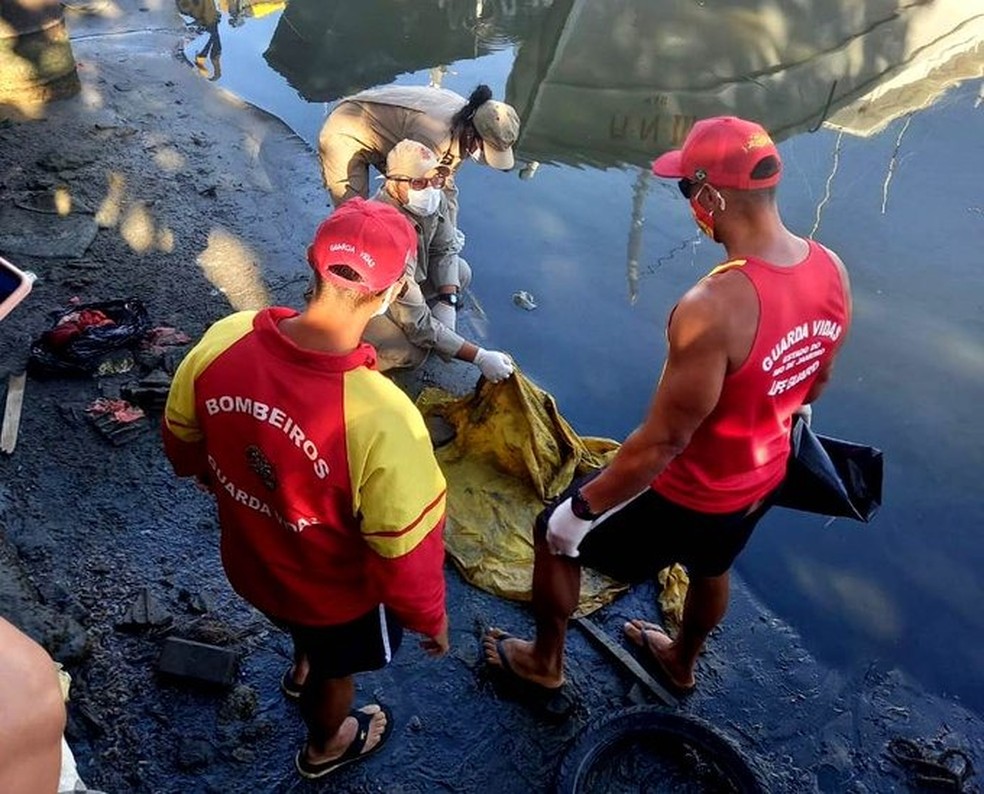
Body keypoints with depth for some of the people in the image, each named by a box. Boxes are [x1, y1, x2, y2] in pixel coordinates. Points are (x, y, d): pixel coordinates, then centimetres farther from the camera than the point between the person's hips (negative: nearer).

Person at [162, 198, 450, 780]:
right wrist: (430, 618, -7)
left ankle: (303, 672, 72)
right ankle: (326, 747, 63)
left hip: (249, 560, 5)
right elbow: (406, 551, -28)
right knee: (335, 666, 31)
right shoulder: (382, 418, -42)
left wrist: (215, 476, 18)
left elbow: (182, 438, -4)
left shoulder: (225, 339, -25)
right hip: (338, 592, -4)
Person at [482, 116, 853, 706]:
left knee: (557, 537, 17)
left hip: (686, 496, -7)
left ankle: (545, 665, 42)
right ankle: (683, 662, 66)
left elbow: (662, 442, -31)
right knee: (712, 568, 35)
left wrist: (581, 510, -17)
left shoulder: (713, 308, -38)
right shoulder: (831, 270, -12)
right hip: (762, 480, 7)